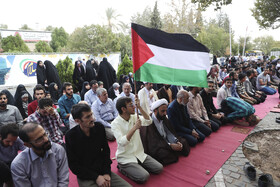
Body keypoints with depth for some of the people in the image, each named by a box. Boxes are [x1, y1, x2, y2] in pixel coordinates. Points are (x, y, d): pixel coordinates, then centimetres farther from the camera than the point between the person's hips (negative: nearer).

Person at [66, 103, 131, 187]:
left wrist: (107, 173, -5)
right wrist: (96, 177, -14)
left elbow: (106, 151, 5)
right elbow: (73, 165, -8)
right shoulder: (70, 136, -13)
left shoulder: (99, 127, -5)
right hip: (85, 177, -3)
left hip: (103, 171, 4)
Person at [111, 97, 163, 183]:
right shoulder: (115, 123, -17)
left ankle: (138, 165, 14)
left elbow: (149, 121, -8)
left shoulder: (134, 117, 1)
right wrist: (134, 128, -33)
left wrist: (139, 107, -16)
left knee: (159, 168, -5)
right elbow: (122, 142, -27)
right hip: (126, 157, -6)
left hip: (139, 154, 6)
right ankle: (123, 167, 2)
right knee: (144, 177, -21)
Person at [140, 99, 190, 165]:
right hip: (155, 147, -7)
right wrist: (170, 145, -31)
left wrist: (177, 142, -15)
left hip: (166, 142, 8)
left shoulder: (164, 118, 3)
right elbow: (153, 142, -26)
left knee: (183, 142, -1)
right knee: (165, 153, -33)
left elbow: (169, 133, 3)